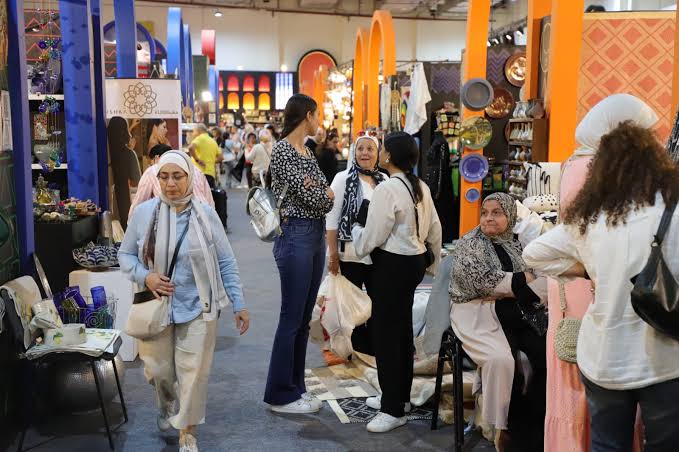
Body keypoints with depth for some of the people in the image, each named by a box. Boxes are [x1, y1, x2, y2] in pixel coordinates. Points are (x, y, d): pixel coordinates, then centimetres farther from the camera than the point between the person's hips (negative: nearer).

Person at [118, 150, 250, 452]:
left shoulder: (206, 215, -7)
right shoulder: (144, 212, -5)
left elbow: (226, 264, -2)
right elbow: (125, 255, 4)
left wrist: (239, 305, -3)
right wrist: (144, 276, -16)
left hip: (197, 307, -1)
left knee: (193, 372, 2)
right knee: (158, 370, 13)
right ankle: (167, 404, 48)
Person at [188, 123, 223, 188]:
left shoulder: (200, 138, -2)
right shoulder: (213, 141, 19)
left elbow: (191, 147, -22)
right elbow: (220, 157, 19)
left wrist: (197, 159, -14)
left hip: (200, 172, -7)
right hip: (211, 173, 7)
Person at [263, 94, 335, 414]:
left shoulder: (307, 152, 15)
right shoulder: (282, 150, -12)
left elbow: (327, 199, 10)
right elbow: (308, 196, -18)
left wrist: (315, 192, -11)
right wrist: (324, 192, 2)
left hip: (316, 236, 9)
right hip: (295, 235, -9)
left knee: (304, 318, 13)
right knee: (291, 318, -3)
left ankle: (295, 387, 23)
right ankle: (280, 395, 9)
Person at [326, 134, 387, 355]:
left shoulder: (384, 180, 8)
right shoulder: (343, 179, -4)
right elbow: (331, 218, -7)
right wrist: (333, 254, -12)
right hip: (351, 253, -4)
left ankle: (374, 349, 25)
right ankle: (354, 349, 21)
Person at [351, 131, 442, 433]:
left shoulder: (387, 189, -19)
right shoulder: (421, 187, 7)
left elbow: (372, 237, -17)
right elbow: (434, 228, 14)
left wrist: (355, 230, 5)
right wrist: (435, 263, 26)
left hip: (391, 265, -9)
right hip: (414, 261, 9)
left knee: (385, 332, -1)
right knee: (402, 329, 18)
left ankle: (393, 410, 6)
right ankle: (399, 394, 33)